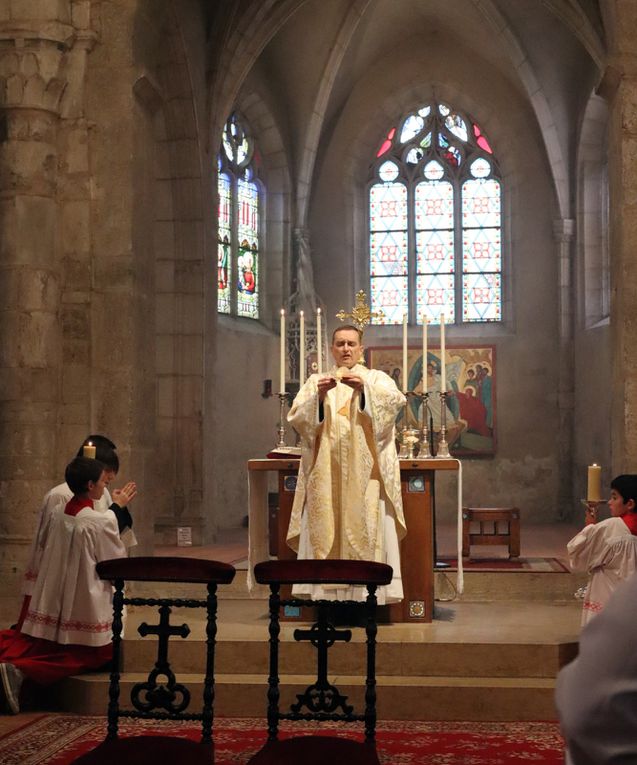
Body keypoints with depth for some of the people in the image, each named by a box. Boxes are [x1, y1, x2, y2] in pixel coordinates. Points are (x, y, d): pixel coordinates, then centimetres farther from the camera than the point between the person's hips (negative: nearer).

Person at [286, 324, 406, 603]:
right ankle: (328, 589, -6)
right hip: (326, 474, 1)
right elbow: (296, 418, 1)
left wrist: (364, 389, -24)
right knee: (326, 529, -7)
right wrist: (319, 396, -15)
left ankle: (368, 588, -8)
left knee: (366, 527, -10)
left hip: (365, 473, -1)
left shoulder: (377, 378, 13)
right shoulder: (316, 381, 16)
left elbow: (396, 400, -9)